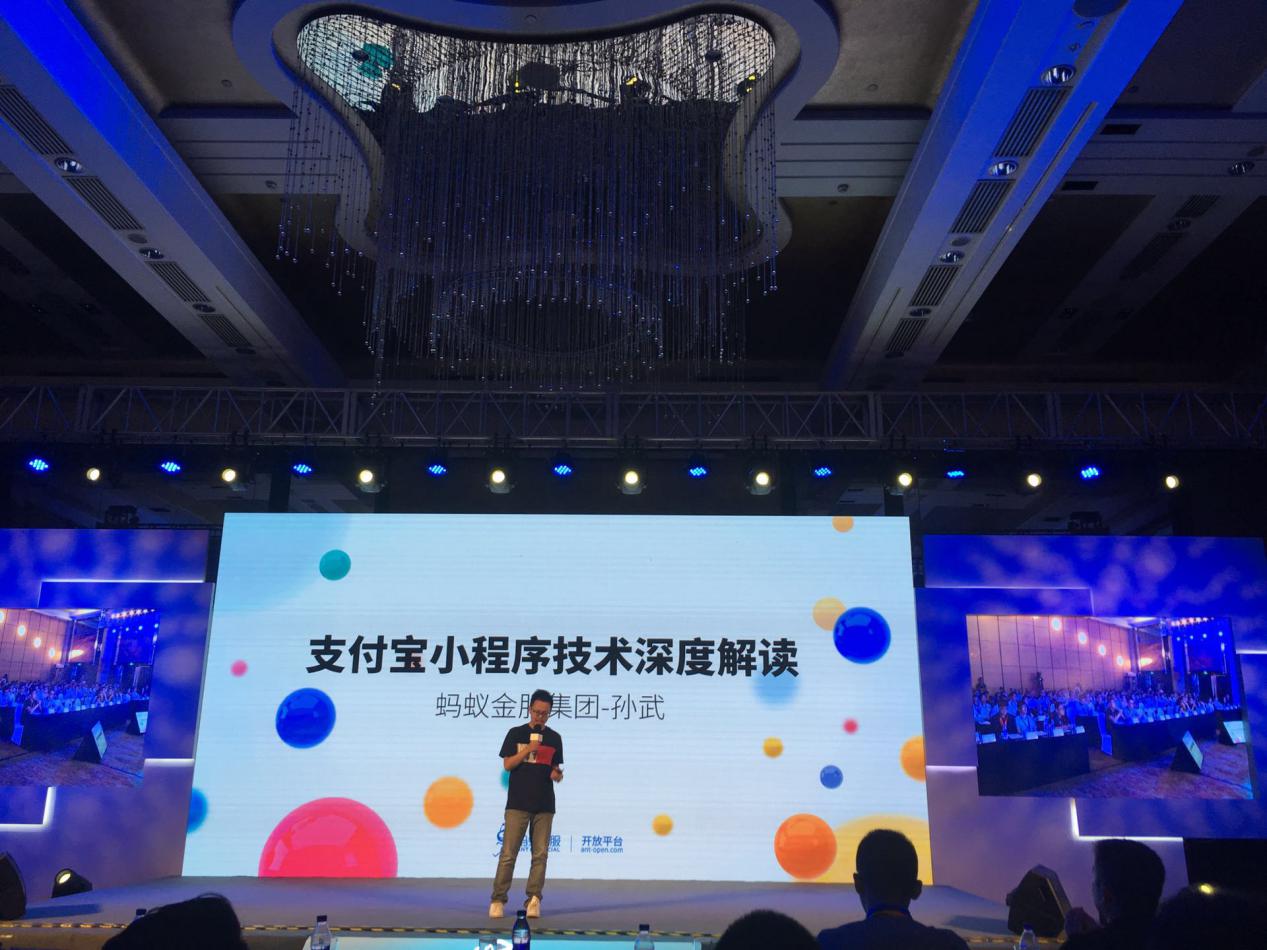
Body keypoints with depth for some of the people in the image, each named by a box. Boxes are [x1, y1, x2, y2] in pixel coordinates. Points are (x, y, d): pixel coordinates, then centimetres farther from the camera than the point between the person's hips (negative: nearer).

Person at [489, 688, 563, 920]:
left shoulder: (554, 738, 10)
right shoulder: (515, 734, 3)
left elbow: (555, 769, 14)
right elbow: (507, 765, -3)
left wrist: (557, 775, -9)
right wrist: (528, 749, -14)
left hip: (544, 805, 3)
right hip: (518, 803, -2)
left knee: (540, 854, 1)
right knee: (508, 853, -4)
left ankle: (533, 900, 7)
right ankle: (498, 899, 4)